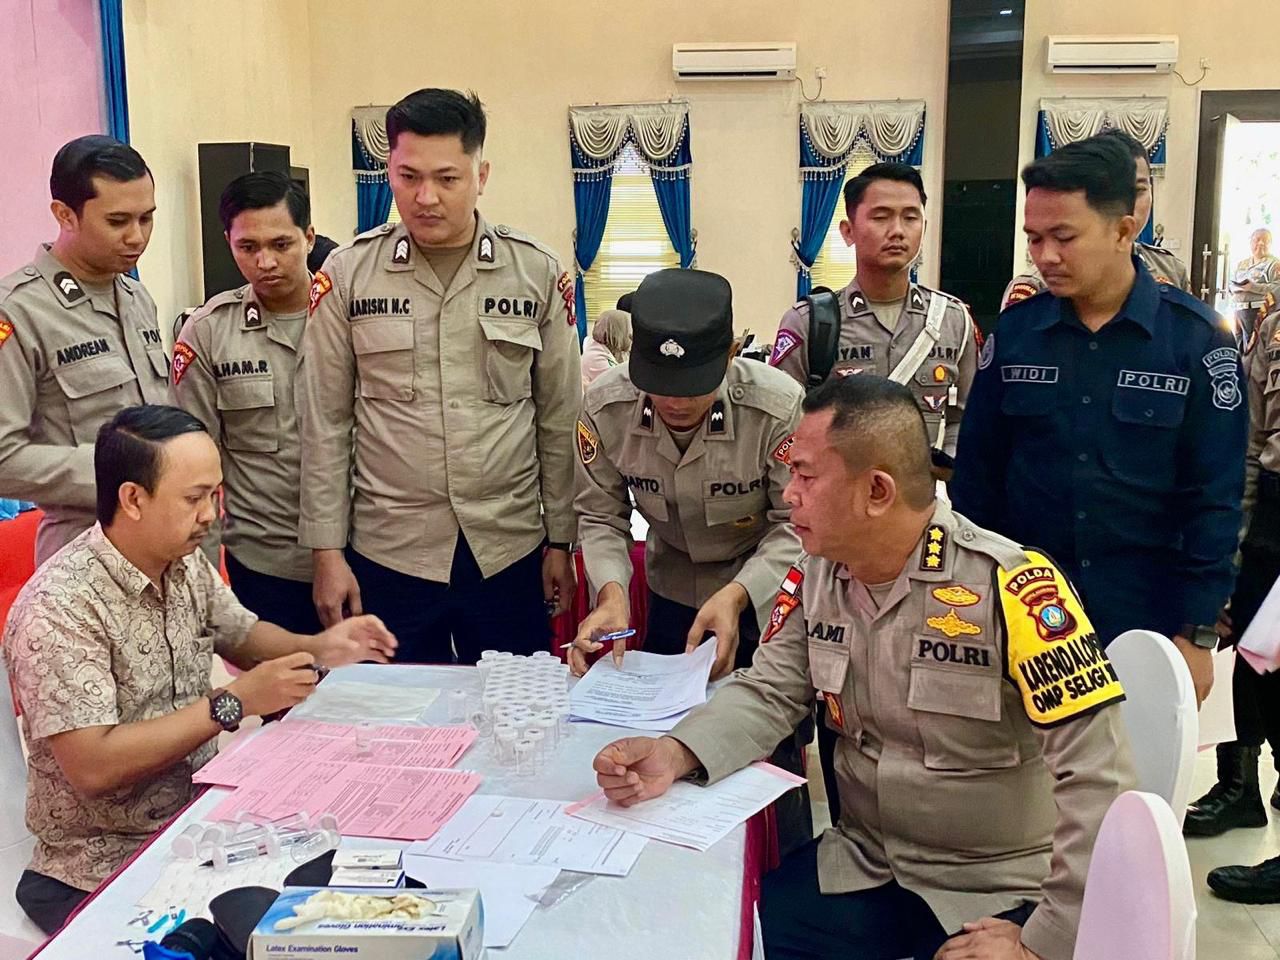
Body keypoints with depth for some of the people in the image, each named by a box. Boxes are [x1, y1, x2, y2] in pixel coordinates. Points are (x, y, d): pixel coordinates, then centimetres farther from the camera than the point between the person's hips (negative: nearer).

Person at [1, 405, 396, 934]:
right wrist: (233, 703, -23)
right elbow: (93, 767, -26)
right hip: (106, 868, -7)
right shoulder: (59, 607, -21)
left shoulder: (187, 565, 1)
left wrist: (316, 648, -1)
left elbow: (241, 635, 19)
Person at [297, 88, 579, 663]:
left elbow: (559, 421, 5)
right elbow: (325, 425, 1)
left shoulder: (538, 273, 0)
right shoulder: (348, 274, -1)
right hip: (387, 553, 0)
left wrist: (561, 540, 5)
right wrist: (327, 551, -1)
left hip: (511, 551, 1)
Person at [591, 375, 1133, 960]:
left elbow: (1096, 777, -23)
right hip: (862, 866, 5)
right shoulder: (816, 576, -2)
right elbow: (767, 694, 0)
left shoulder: (1010, 587, -23)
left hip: (995, 892, -4)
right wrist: (674, 755, -20)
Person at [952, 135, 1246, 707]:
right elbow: (977, 473, 4)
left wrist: (1197, 634, -8)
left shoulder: (1196, 338, -7)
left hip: (1148, 622, -1)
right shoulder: (1014, 331, -1)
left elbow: (1214, 498, -6)